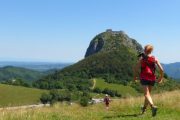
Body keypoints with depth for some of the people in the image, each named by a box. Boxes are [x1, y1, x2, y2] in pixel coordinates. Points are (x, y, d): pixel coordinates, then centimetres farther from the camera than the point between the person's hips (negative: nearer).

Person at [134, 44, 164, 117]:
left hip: (144, 78, -3)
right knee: (148, 93, 20)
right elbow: (161, 69, -2)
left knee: (146, 94, -6)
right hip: (152, 79, 3)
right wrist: (161, 78, 13)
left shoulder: (142, 58, -1)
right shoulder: (155, 59, 4)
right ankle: (144, 108, 35)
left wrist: (135, 76, 9)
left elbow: (136, 68, -6)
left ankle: (153, 106, -32)